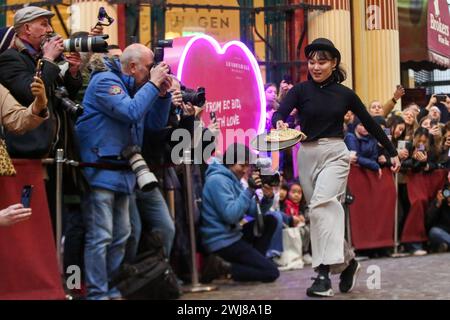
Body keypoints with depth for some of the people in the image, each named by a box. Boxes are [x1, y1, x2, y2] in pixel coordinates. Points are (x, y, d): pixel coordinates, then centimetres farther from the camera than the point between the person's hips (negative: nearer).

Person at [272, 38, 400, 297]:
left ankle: (324, 273, -29)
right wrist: (280, 124, -38)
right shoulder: (300, 90, 4)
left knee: (322, 204, -24)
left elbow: (370, 124, 13)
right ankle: (347, 261, 29)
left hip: (335, 153, -3)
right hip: (307, 155, 3)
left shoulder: (345, 94, 4)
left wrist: (392, 152, 18)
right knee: (328, 210, 9)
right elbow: (280, 112, -13)